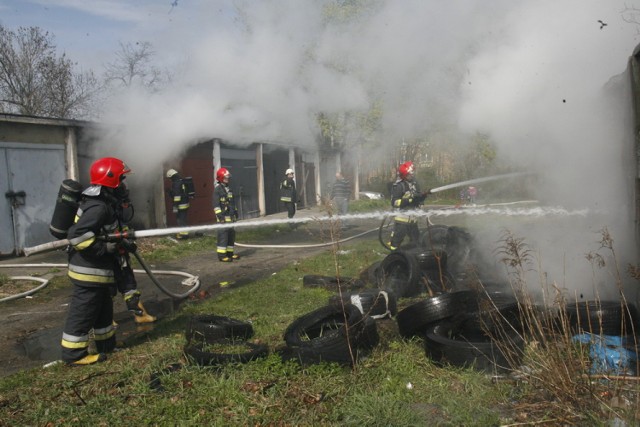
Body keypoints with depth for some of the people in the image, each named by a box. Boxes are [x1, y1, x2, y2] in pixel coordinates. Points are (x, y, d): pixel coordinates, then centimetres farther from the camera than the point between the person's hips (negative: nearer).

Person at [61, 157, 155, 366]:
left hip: (100, 268, 11)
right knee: (84, 312, 0)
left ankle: (107, 345, 33)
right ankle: (73, 353, 12)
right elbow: (77, 236, -31)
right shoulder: (98, 207, -24)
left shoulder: (107, 204, 9)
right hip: (89, 270, -11)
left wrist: (124, 242, 10)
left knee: (103, 308, 20)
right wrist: (108, 247, -26)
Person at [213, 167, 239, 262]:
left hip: (230, 215, 9)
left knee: (231, 234, 12)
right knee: (223, 234, -10)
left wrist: (235, 212, 23)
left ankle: (229, 253, 21)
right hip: (223, 216, -9)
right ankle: (221, 255, -7)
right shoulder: (217, 188, -9)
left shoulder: (228, 188, 18)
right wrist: (219, 214, -20)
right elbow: (216, 203, -14)